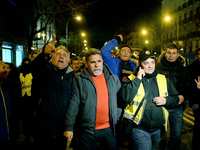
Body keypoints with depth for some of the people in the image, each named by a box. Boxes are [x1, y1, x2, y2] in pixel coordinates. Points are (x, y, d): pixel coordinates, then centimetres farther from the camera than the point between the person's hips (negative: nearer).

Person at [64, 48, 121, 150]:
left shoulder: (113, 79, 6)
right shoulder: (79, 80, -3)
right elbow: (73, 105, -6)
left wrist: (118, 118, 7)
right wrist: (69, 127, -7)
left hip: (108, 129, 3)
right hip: (87, 130, -2)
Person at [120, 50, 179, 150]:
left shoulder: (163, 79, 7)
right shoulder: (133, 79, -4)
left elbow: (176, 99, 12)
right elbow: (125, 97, -21)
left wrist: (166, 100, -9)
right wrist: (138, 79, -20)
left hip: (158, 130, 4)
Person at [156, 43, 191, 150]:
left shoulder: (182, 69, 7)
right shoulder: (157, 67, -2)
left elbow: (188, 86, 10)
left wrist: (184, 97, -7)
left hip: (177, 108, 3)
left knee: (177, 136, 12)